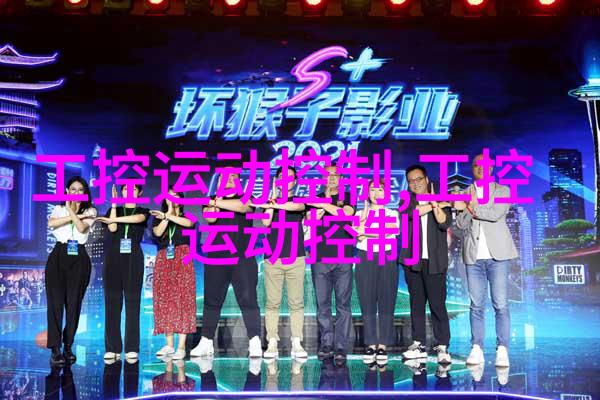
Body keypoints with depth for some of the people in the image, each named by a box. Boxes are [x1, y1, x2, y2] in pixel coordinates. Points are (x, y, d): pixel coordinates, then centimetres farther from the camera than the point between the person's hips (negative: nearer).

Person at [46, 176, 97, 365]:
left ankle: (68, 347, 9)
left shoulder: (90, 211, 12)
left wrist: (72, 210, -8)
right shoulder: (59, 209, 14)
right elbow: (51, 223, -8)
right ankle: (55, 349, -11)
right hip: (59, 255, 0)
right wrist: (76, 215, -8)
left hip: (79, 258, 0)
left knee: (74, 303, 0)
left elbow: (82, 228, -7)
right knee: (56, 301, -9)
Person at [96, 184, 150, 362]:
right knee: (112, 301, -3)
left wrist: (113, 219, -17)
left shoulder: (143, 211, 11)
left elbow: (138, 218, -13)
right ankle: (112, 348, -1)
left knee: (132, 301, -5)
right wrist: (114, 204, 0)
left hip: (133, 259, -1)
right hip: (113, 257, 2)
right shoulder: (114, 210, 16)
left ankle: (132, 348, -4)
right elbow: (112, 228, -3)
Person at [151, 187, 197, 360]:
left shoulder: (186, 215, 10)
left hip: (182, 260, -3)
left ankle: (181, 346, -11)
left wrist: (168, 215, -17)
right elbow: (158, 232, -6)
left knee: (182, 299, -9)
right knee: (165, 300, -1)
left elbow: (189, 223, -15)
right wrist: (168, 213, -8)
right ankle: (169, 345, 4)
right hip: (163, 261, 3)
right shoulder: (158, 217, 15)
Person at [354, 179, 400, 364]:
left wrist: (365, 231, -9)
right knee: (367, 303, -1)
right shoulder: (360, 214, 12)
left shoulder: (393, 214, 11)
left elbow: (388, 232, -9)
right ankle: (370, 345, 5)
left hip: (387, 260, -1)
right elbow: (359, 236, -5)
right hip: (365, 260, 1)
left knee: (386, 304, -3)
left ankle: (383, 346, 2)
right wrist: (366, 213, -8)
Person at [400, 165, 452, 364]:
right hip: (412, 260, 2)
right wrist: (434, 205, -9)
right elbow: (412, 212, -11)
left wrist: (436, 207, -21)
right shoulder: (407, 200, 12)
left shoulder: (441, 199, 9)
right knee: (416, 303, 6)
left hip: (434, 260, -2)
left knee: (438, 304, -7)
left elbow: (445, 223, -6)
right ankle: (418, 344, 13)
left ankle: (442, 346, -4)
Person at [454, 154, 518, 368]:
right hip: (473, 257, 2)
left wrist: (473, 208, -5)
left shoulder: (502, 190, 8)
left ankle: (502, 350, -3)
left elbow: (496, 214, -10)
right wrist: (465, 210, -14)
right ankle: (476, 349, 5)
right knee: (476, 305, 3)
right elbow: (460, 224, 3)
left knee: (501, 305, -5)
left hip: (497, 255, -2)